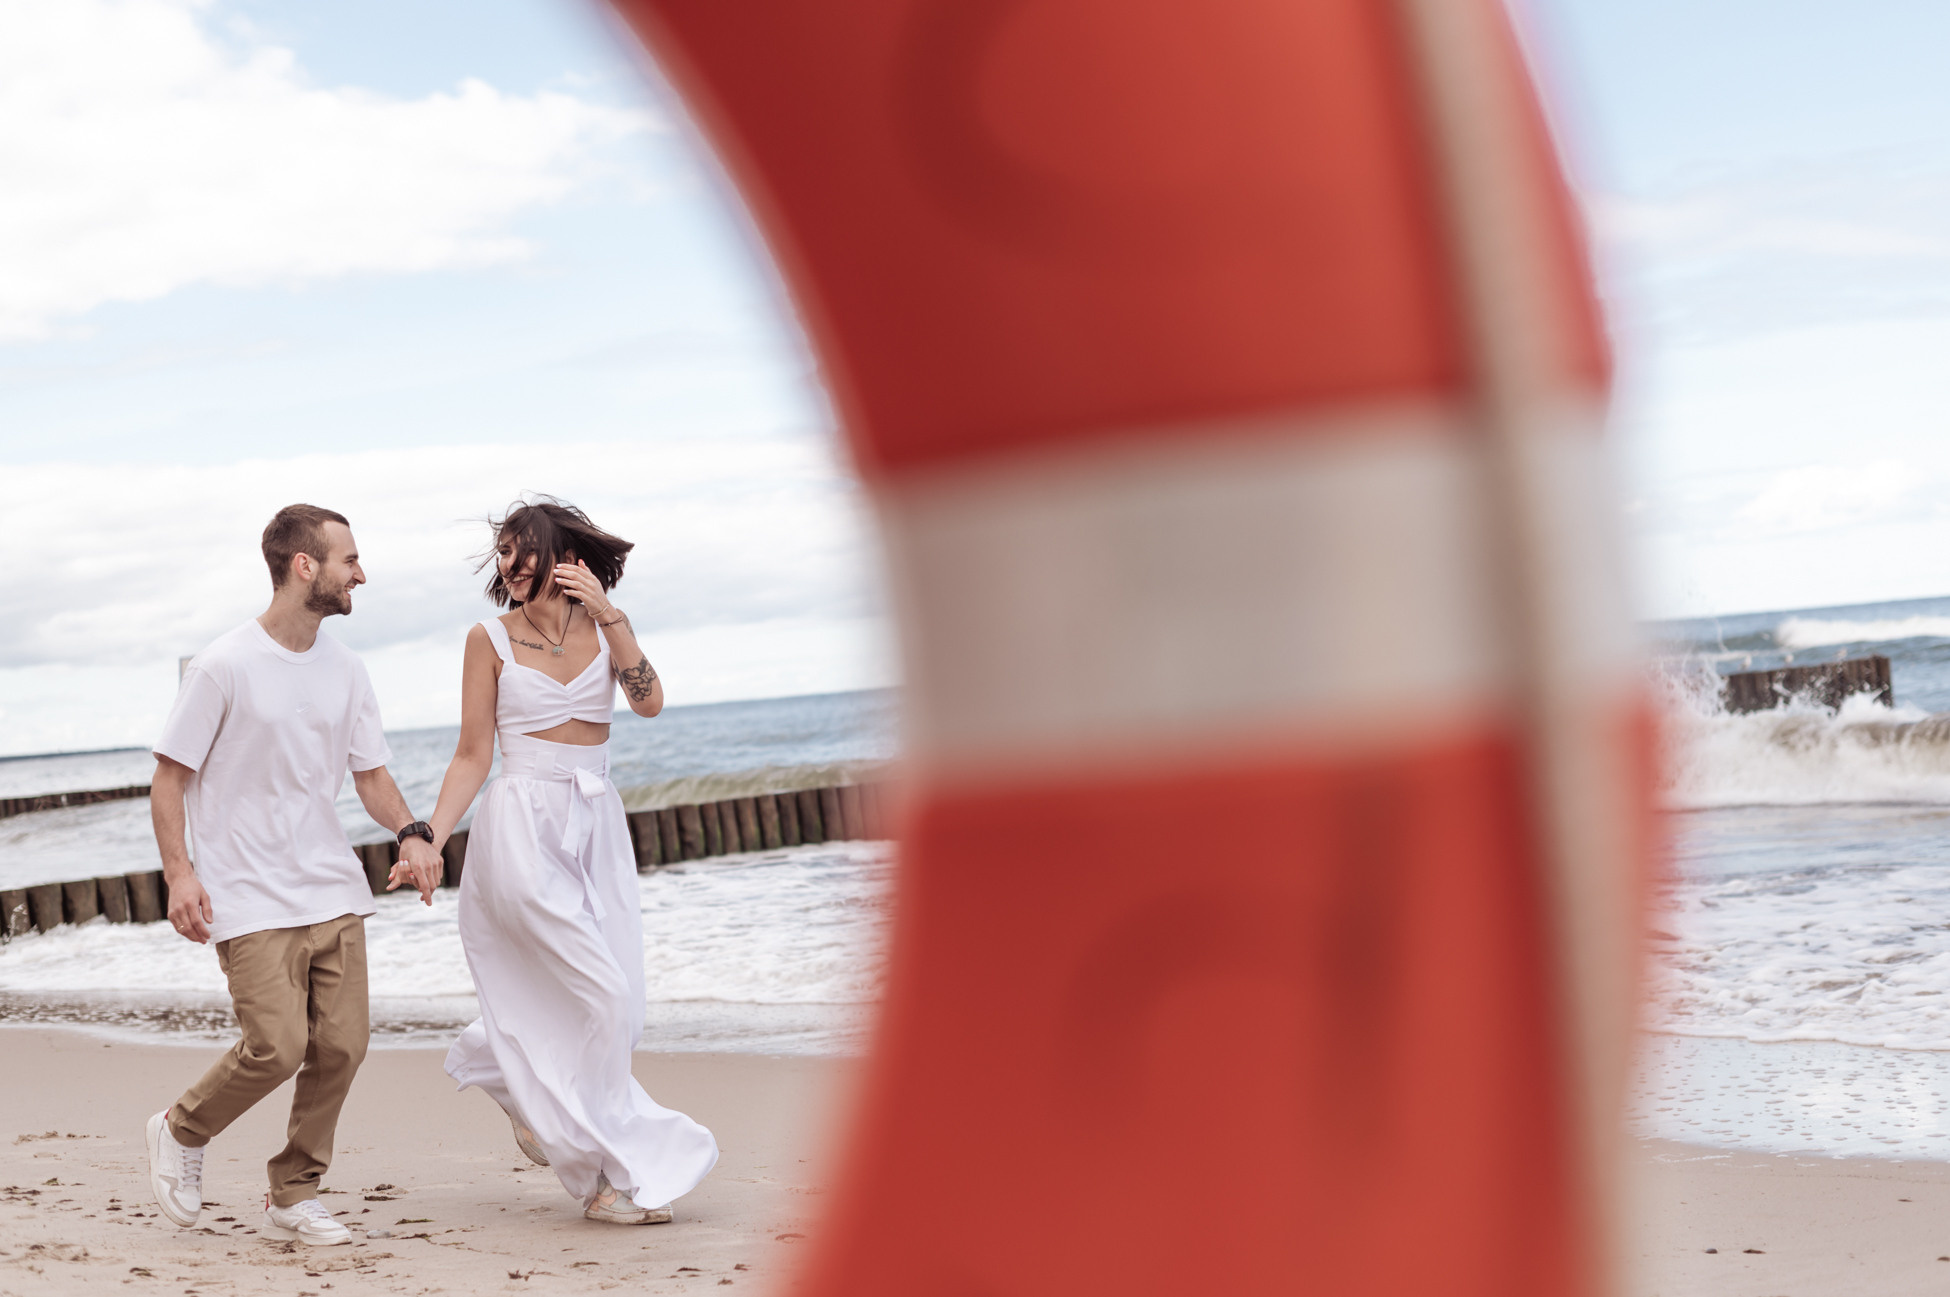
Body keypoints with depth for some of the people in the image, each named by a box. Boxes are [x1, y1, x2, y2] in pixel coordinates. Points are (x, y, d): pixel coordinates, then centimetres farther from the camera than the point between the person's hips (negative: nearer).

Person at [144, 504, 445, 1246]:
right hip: (252, 902, -6)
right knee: (277, 1047, -14)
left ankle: (292, 1198, 18)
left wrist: (411, 834, -4)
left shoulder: (345, 670, 9)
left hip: (334, 893, 6)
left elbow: (369, 771, 14)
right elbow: (169, 775, -4)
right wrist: (179, 872, -14)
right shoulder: (224, 667, -9)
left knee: (340, 1050, 0)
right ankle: (180, 1132, 15)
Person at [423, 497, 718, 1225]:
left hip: (596, 828, 5)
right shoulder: (491, 639, 0)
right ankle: (618, 1170, 0)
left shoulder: (602, 626, 8)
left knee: (616, 1013, 5)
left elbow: (649, 701, -8)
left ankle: (514, 1078, 33)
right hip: (523, 828, -5)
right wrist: (429, 840, -8)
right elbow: (473, 755, 0)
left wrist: (608, 614, -12)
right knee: (600, 997, -13)